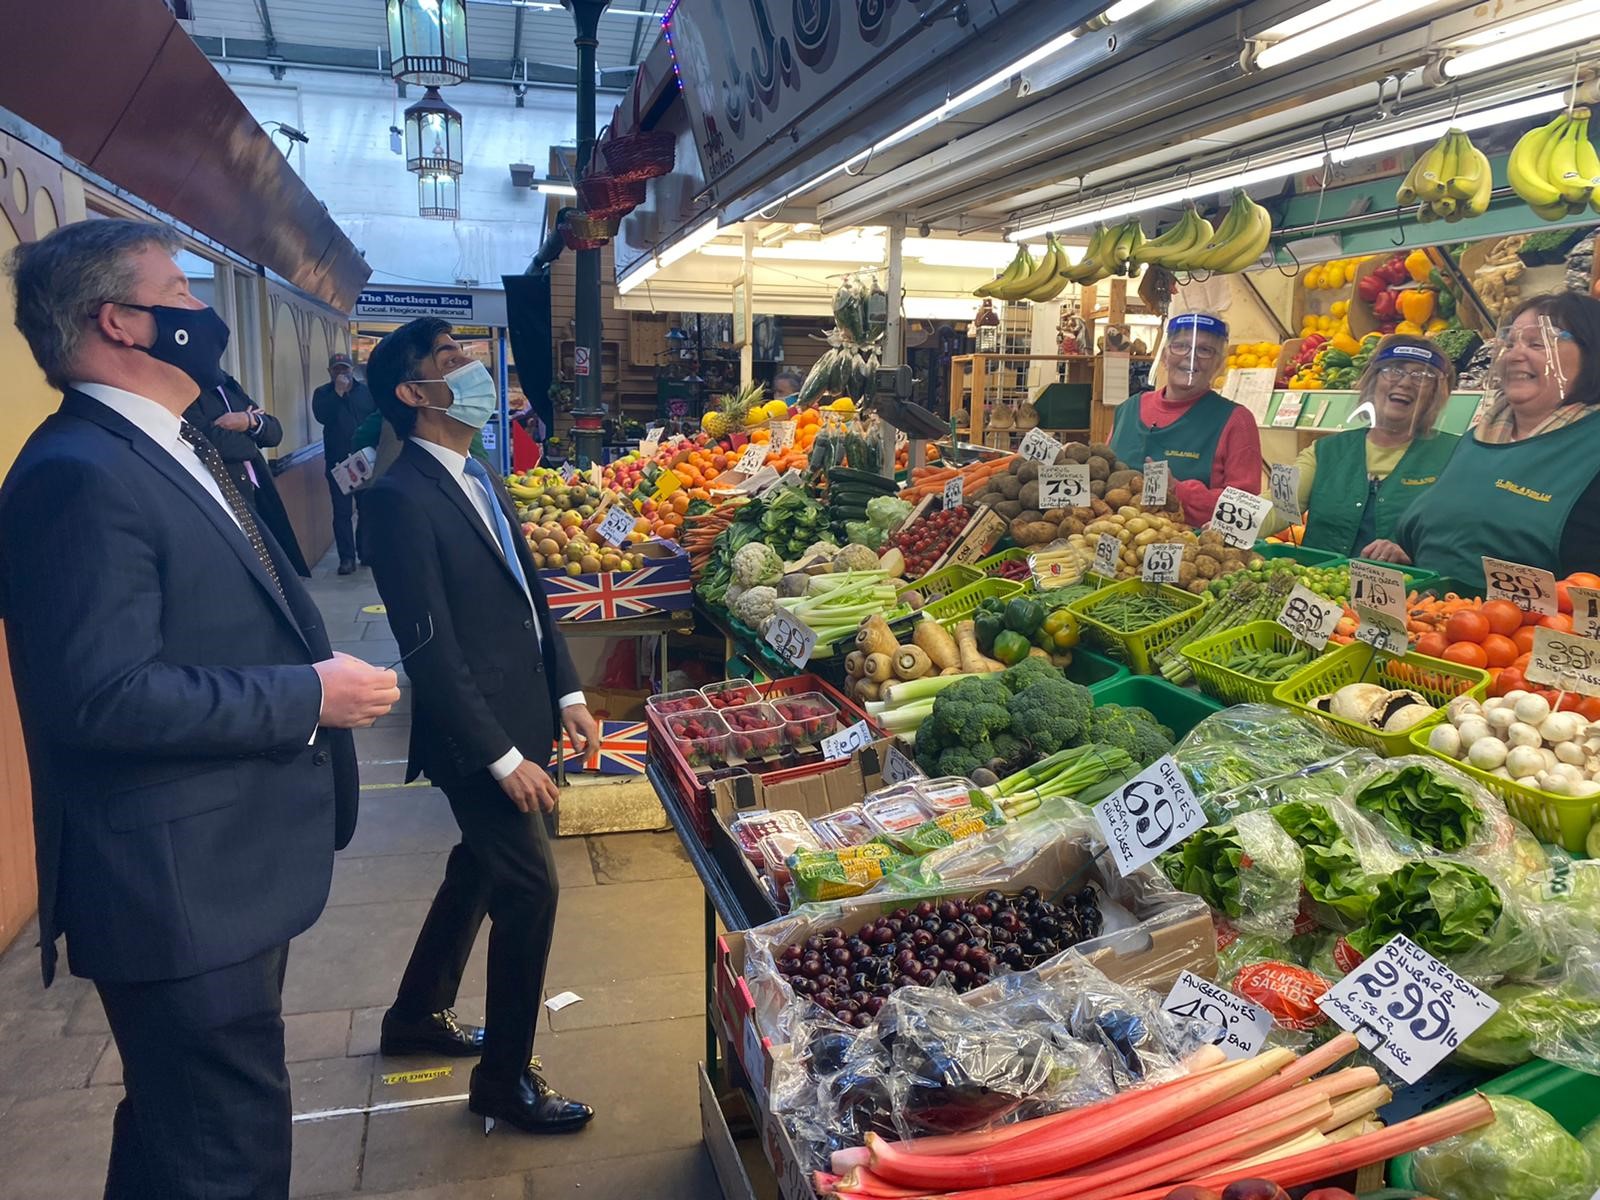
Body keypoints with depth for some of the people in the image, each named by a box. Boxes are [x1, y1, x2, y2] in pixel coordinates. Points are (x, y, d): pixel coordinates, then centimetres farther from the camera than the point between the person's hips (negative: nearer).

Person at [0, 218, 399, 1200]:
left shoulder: (176, 450, 13)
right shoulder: (80, 475, -20)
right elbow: (103, 693, -27)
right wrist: (312, 696, -21)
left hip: (229, 873, 10)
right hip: (182, 894, -10)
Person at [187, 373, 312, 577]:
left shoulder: (229, 384, 17)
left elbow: (274, 431, 11)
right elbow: (209, 441, -20)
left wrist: (250, 421, -9)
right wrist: (249, 439, -2)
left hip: (260, 493, 7)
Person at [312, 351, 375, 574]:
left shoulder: (366, 391, 6)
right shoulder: (322, 393, 5)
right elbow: (322, 416, -15)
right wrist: (338, 391, -17)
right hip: (337, 461, 0)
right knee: (342, 511, 0)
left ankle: (366, 552, 15)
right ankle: (346, 558, 2)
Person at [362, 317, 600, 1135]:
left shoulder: (478, 479, 9)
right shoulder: (403, 497, -19)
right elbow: (430, 651, -21)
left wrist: (567, 694, 9)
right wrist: (504, 757, -19)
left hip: (520, 717, 9)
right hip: (476, 734, -9)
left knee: (482, 869, 22)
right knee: (530, 889, -2)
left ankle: (417, 1015, 44)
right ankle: (505, 1080, 18)